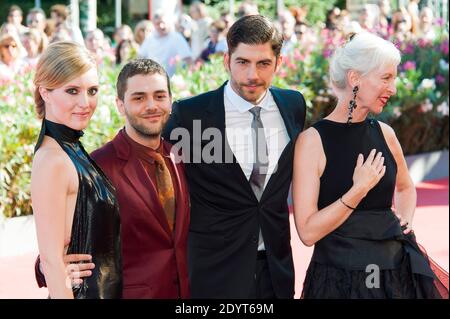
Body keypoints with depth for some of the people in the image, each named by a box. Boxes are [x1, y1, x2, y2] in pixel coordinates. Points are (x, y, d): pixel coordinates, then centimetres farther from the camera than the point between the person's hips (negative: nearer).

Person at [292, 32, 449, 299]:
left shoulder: (384, 133, 4)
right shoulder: (313, 140, -11)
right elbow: (308, 232, -15)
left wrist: (406, 220, 6)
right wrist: (358, 190, -19)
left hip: (396, 271, 5)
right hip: (339, 278, -5)